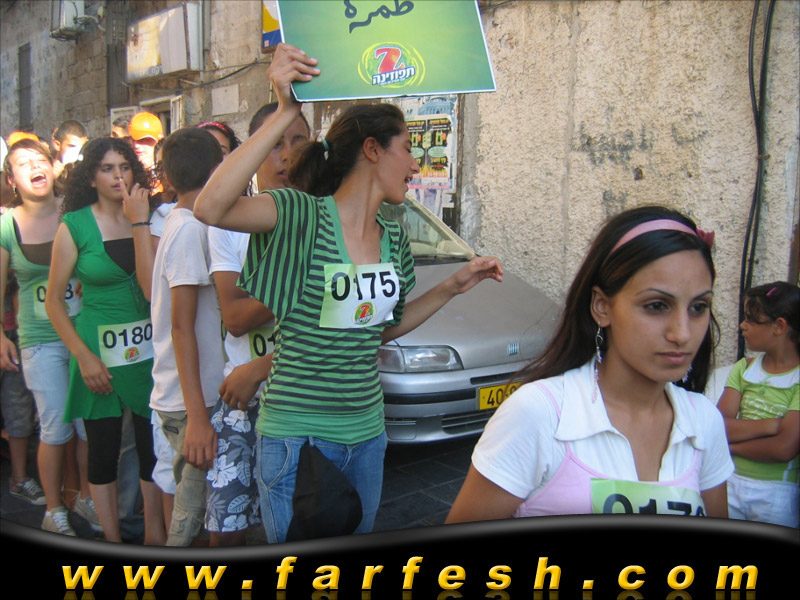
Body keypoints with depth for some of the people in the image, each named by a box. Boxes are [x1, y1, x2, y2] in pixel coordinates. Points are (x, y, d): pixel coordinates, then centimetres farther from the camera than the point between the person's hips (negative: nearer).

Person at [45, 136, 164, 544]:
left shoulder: (148, 218, 1)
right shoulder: (75, 226, -4)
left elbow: (152, 288, -10)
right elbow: (53, 300, -2)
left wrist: (140, 223, -13)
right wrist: (84, 356, -8)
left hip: (148, 348, 2)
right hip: (99, 350, -2)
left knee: (153, 447, 9)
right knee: (103, 452, 9)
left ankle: (154, 536, 25)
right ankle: (113, 541, 25)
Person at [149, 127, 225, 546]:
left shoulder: (175, 222, 12)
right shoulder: (192, 229, -16)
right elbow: (182, 325, -21)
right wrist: (198, 416, -24)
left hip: (177, 397, 9)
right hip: (192, 400, -9)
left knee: (191, 503, 19)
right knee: (194, 515, -1)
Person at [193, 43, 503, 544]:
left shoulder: (393, 238, 5)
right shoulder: (305, 215, -16)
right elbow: (211, 208, -34)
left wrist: (453, 287, 8)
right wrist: (286, 113, -35)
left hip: (366, 433, 7)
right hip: (296, 434, -7)